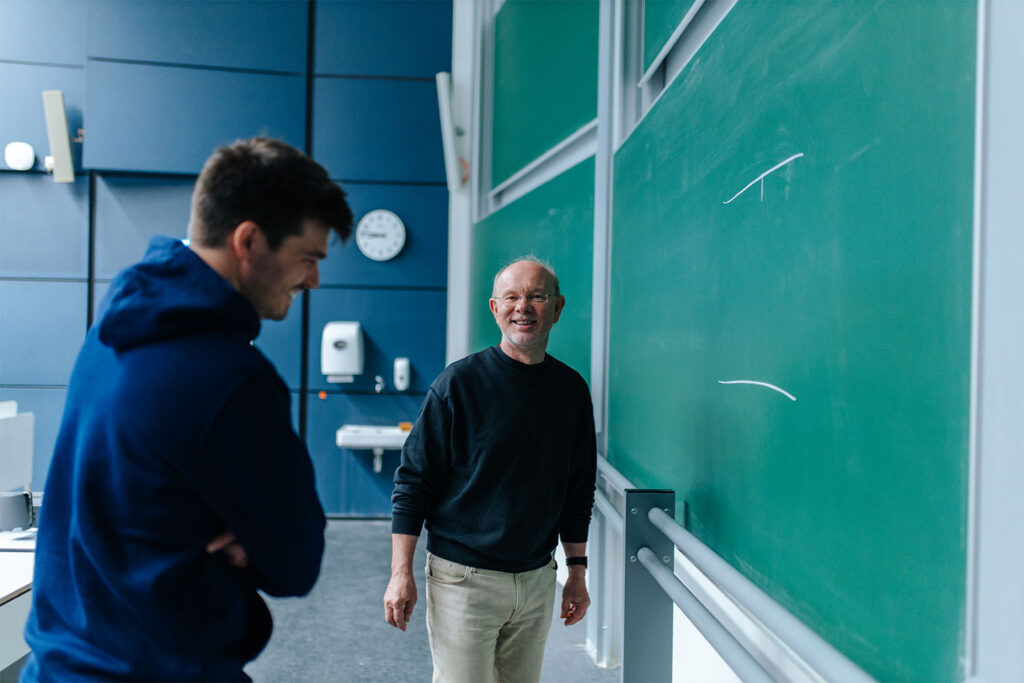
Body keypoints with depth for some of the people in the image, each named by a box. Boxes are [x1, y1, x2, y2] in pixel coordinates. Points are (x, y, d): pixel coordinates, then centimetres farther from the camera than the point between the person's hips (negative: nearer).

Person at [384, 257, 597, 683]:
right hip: (464, 578, -4)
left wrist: (577, 572, 13)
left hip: (537, 580, 4)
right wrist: (401, 574, -11)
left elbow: (578, 489, 12)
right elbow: (413, 480, -8)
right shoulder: (459, 382, -10)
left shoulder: (572, 389, 4)